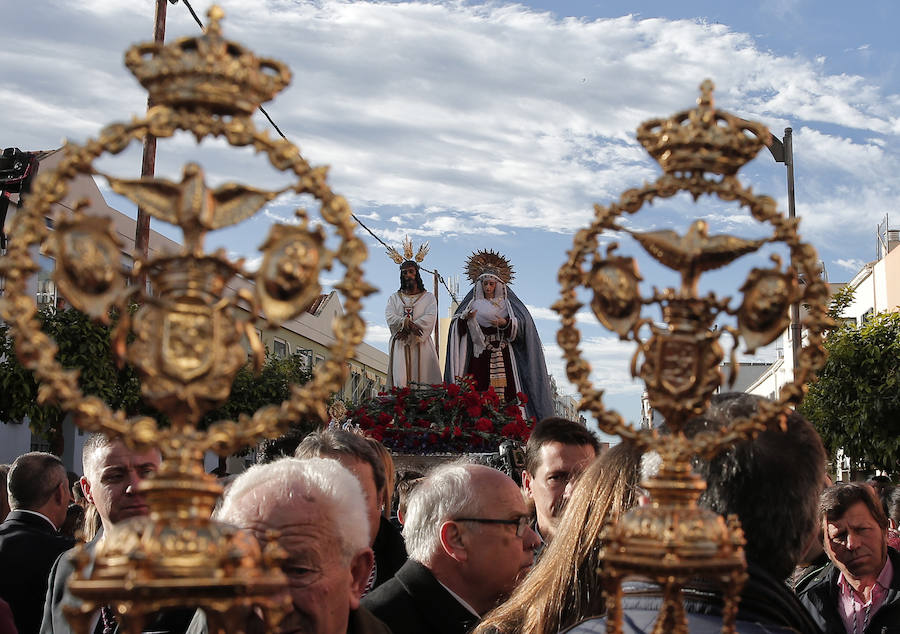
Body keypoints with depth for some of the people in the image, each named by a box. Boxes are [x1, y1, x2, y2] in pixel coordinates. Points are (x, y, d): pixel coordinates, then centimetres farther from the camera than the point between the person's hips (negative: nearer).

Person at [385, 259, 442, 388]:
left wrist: (407, 331, -15)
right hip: (399, 344, 1)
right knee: (400, 380, -9)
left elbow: (430, 318, -4)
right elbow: (390, 317, 1)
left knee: (422, 378, -10)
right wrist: (406, 323, -20)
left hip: (421, 344, -1)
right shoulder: (394, 298, 18)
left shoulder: (428, 297, 12)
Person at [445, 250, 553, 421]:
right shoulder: (474, 303, 12)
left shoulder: (506, 304, 10)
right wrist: (465, 318, -21)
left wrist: (506, 323, -20)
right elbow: (457, 326, 1)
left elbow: (522, 324, -2)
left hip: (503, 356, 0)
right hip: (480, 355, 0)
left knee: (505, 391, -9)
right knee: (480, 390, -8)